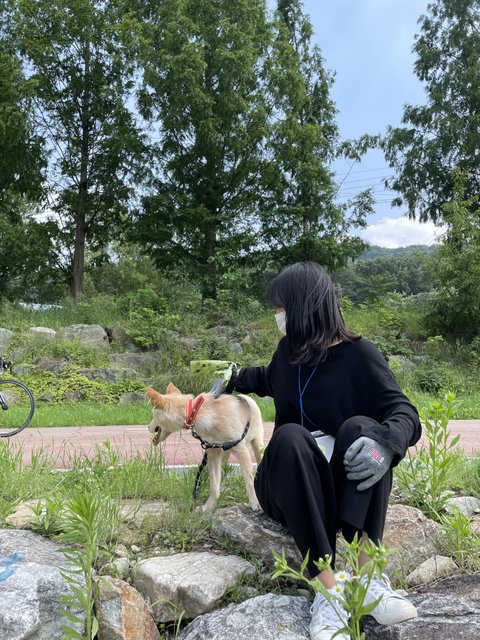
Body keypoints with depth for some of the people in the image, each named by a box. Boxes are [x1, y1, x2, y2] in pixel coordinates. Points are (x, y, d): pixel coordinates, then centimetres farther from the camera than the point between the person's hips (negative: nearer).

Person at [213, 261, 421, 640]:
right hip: (292, 485, 3)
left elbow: (404, 412, -21)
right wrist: (236, 379, 32)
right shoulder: (289, 350, 6)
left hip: (346, 484, -2)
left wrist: (386, 442, -41)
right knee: (289, 437, -33)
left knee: (361, 427, -33)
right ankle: (328, 588, -41)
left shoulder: (359, 355, -9)